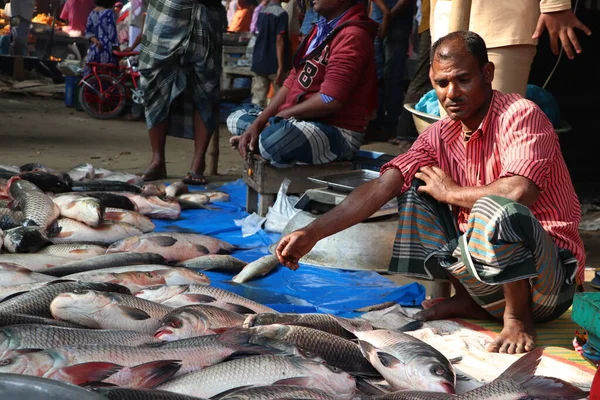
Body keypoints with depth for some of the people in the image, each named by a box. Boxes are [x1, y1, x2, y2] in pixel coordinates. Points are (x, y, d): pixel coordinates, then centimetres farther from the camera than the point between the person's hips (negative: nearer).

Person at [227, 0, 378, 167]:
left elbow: (330, 100, -26)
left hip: (338, 134, -10)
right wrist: (258, 123, 0)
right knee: (236, 118, 20)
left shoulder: (352, 35, -19)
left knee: (274, 139, -39)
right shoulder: (322, 28, 13)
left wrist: (281, 116, -11)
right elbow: (293, 81, 12)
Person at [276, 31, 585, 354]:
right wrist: (311, 234, -14)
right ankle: (466, 300, 5)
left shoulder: (520, 115, -16)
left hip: (549, 276, -7)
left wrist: (452, 192, -15)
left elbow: (518, 192, -33)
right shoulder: (440, 136, 3)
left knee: (495, 209, -35)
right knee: (414, 190, 2)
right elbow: (380, 188, -4)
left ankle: (518, 317, -11)